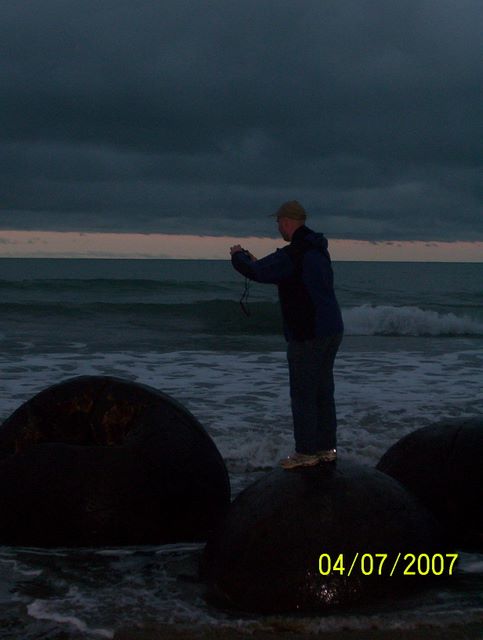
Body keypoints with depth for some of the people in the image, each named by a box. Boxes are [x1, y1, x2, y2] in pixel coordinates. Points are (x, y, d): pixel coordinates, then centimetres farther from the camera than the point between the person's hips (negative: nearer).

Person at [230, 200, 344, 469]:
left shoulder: (293, 254, -18)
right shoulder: (318, 250, 13)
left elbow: (257, 272, -16)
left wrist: (238, 255, 4)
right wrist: (254, 260, 30)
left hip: (307, 335, -9)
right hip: (332, 330, 9)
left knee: (303, 394, -1)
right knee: (323, 391, 14)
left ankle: (306, 452, 3)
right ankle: (327, 448, 19)